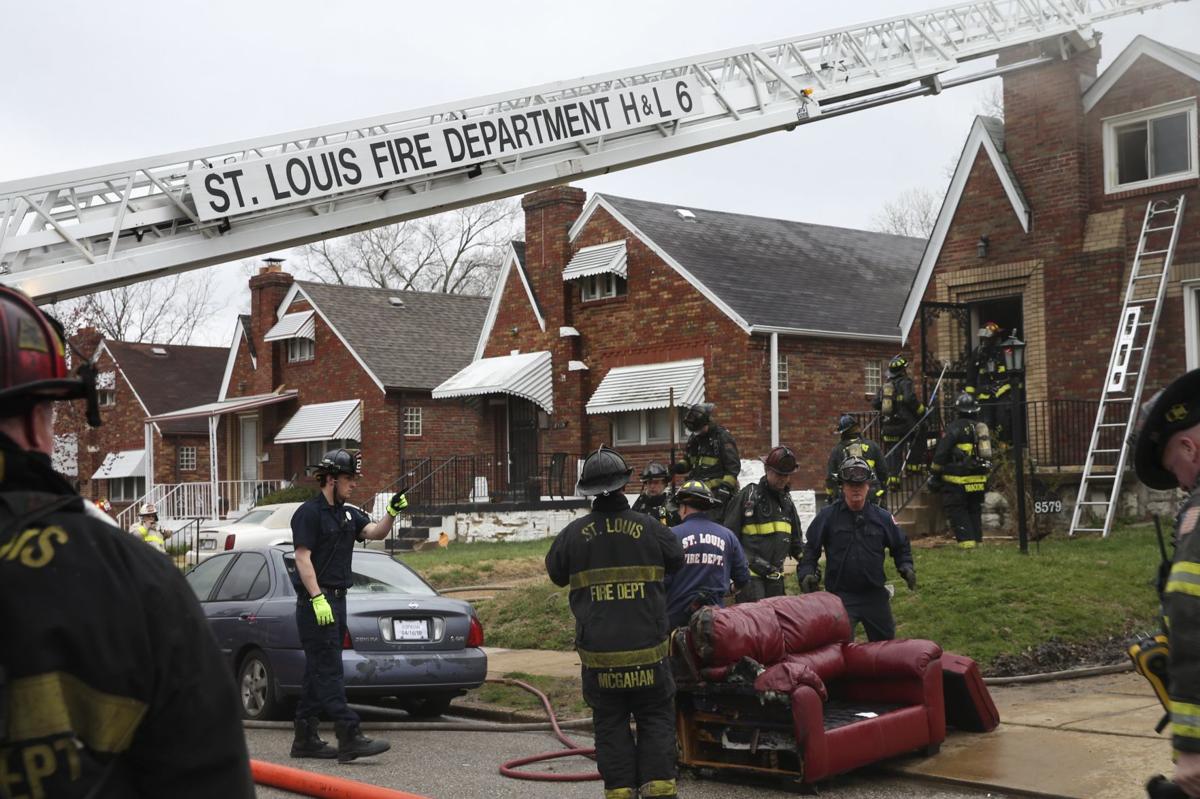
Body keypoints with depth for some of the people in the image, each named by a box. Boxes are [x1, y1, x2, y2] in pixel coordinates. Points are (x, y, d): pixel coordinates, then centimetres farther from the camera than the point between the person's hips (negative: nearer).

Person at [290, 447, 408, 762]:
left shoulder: (348, 514, 17)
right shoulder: (309, 513, -8)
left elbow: (375, 532, 4)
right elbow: (302, 559, -15)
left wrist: (392, 512, -14)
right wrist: (317, 599, -22)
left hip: (336, 600, 9)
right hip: (316, 600, -9)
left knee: (318, 671, 11)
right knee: (329, 671, -11)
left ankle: (305, 740, 16)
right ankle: (350, 738, -16)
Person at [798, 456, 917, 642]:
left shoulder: (882, 517, 3)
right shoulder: (828, 516, -4)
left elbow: (900, 546, 14)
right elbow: (811, 548, 1)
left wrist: (906, 567, -2)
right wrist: (806, 573, -12)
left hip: (875, 595, 3)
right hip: (841, 596, -3)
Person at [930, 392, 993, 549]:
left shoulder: (954, 428, -12)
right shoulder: (982, 428, 12)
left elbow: (941, 454, -12)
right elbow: (987, 453, 20)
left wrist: (935, 476, -3)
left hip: (958, 481, -7)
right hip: (979, 480, 7)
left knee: (957, 511, -1)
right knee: (975, 511, 16)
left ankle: (966, 540, -10)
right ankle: (978, 540, 17)